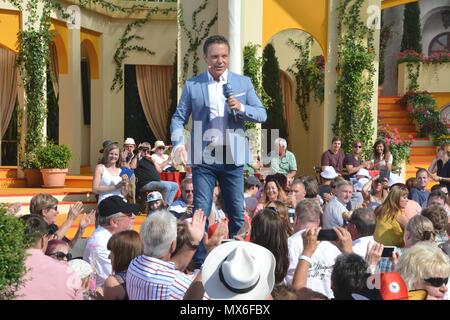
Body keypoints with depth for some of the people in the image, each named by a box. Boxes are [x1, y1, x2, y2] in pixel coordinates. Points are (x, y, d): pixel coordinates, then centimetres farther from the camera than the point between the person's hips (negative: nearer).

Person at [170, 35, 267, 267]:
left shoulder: (243, 83, 7)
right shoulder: (192, 85, 5)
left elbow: (262, 115, 3)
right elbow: (179, 117, 4)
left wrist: (241, 108, -16)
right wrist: (178, 144, -13)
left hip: (232, 157, 1)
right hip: (203, 157, -1)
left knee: (237, 213, 6)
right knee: (201, 212, -1)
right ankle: (200, 262, 8)